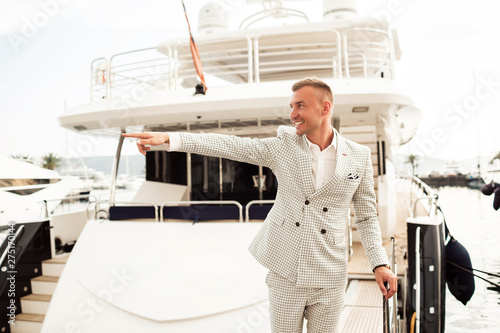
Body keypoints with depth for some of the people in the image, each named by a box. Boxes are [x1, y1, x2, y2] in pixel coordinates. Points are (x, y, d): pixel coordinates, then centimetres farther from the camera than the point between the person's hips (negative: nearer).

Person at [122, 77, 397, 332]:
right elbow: (228, 145, -10)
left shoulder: (359, 157, -1)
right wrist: (168, 138, -18)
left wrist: (380, 263, -3)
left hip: (329, 278, 0)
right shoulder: (284, 146, -2)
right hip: (285, 273, 0)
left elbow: (366, 216, 7)